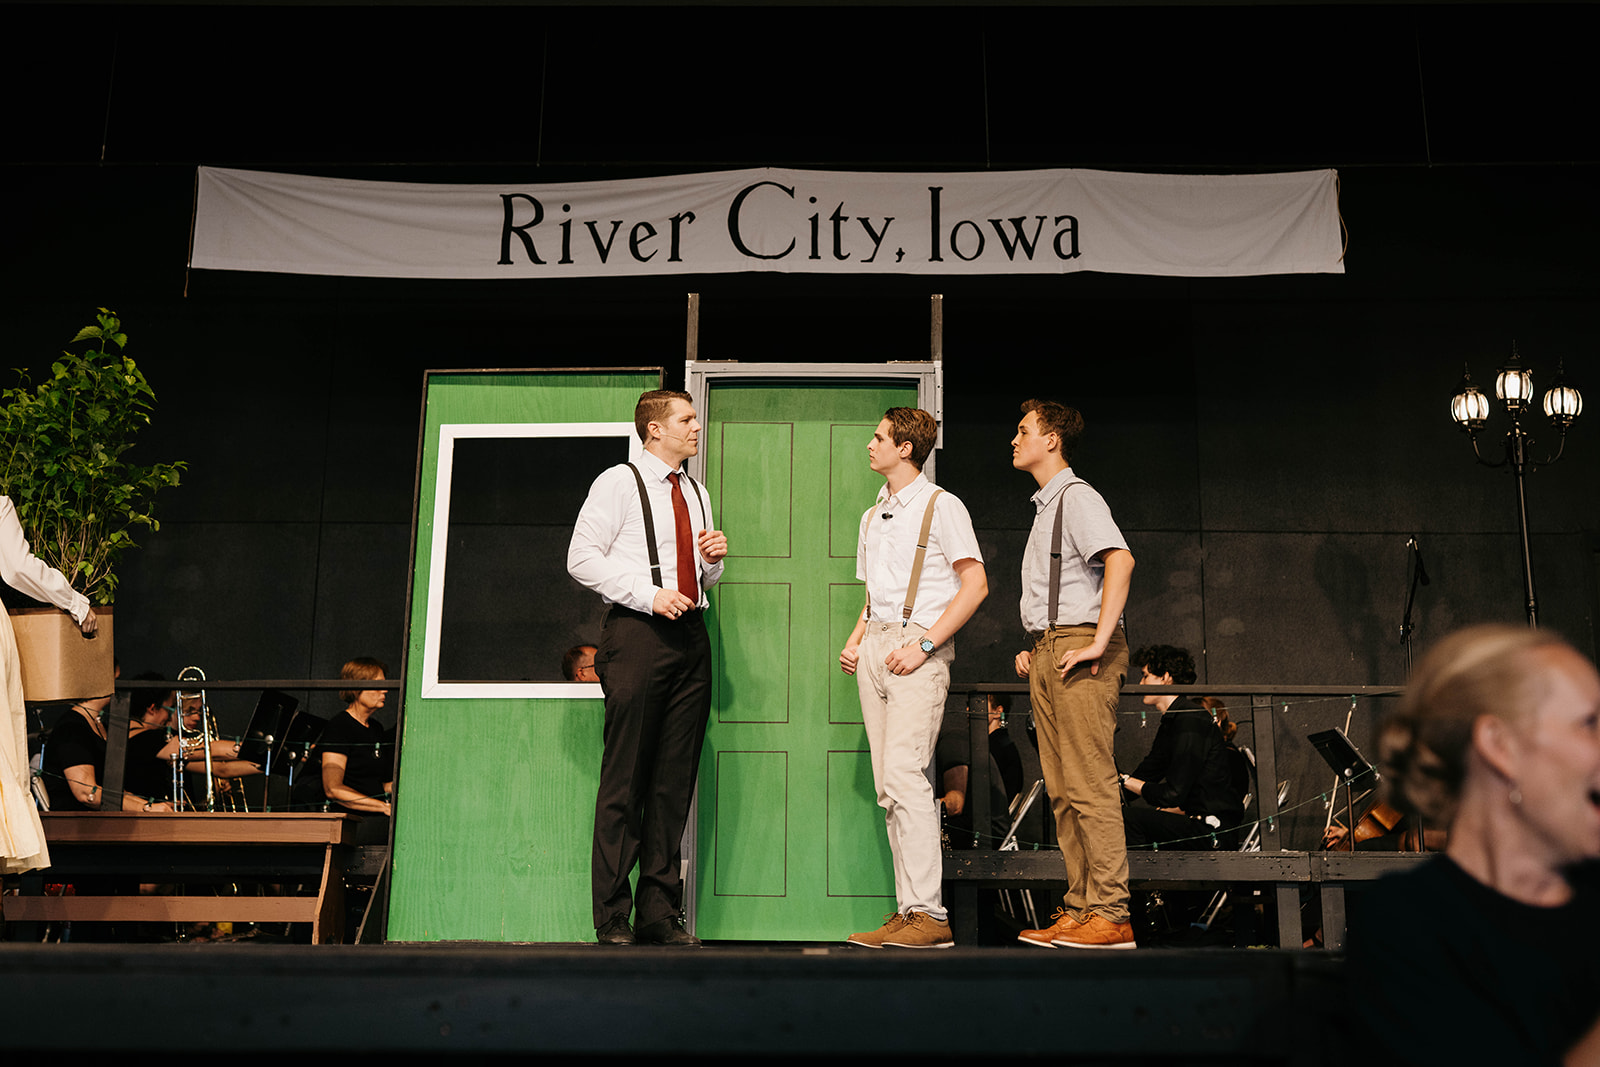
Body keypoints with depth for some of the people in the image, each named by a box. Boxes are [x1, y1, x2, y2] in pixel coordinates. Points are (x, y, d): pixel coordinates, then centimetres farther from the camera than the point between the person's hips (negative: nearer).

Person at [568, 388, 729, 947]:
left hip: (690, 635, 6)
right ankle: (612, 917, 2)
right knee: (624, 779, -5)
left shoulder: (695, 493, 21)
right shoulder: (618, 483, 1)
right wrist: (649, 594, -15)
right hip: (637, 630, -6)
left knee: (676, 779, 5)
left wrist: (714, 558, 5)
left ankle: (660, 912, 11)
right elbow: (582, 558, -7)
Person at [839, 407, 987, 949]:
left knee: (905, 775, -17)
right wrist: (854, 640, 11)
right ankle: (907, 911, 7)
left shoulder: (940, 505, -1)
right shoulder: (872, 516, 22)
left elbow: (974, 584, -8)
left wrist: (923, 644, -15)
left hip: (918, 647, -7)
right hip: (875, 648, 8)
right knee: (887, 784, 3)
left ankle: (928, 913, -14)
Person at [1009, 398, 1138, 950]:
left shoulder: (1077, 497, -6)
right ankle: (1078, 909, 11)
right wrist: (1032, 648, 20)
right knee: (1062, 790, 7)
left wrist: (1098, 642, -24)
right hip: (1047, 653, 10)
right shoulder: (1046, 505, 23)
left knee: (1090, 785, -10)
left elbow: (1119, 560, -22)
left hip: (1078, 644, -10)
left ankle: (1109, 914, -7)